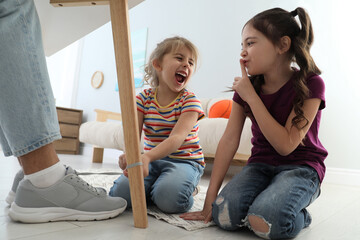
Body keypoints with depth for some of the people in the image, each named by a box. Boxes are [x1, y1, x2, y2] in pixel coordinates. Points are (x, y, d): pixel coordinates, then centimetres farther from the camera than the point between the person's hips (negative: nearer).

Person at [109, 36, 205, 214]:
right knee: (120, 192, -18)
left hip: (184, 161, -2)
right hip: (153, 160, 3)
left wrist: (146, 156, -44)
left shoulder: (189, 101, -10)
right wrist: (129, 154, -35)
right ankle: (151, 188, 11)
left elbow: (177, 138, -26)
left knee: (168, 197, -30)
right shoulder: (143, 98, 0)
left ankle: (186, 186, 4)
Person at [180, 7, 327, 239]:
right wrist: (209, 200, -12)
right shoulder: (247, 86, -3)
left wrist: (251, 97, -21)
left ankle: (298, 214, 3)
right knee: (224, 215, -23)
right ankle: (268, 195, 5)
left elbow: (285, 145, -19)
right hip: (260, 164, 3)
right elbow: (229, 140, -9)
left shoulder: (310, 84, -14)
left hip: (300, 166, -3)